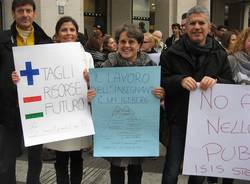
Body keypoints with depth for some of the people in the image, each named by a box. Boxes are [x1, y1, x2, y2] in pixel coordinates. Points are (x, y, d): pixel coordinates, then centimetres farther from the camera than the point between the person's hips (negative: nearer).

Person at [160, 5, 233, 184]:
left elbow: (231, 85, 2)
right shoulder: (172, 53, -4)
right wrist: (180, 80, -23)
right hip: (179, 120, -2)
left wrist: (216, 81, -20)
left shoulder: (219, 54, 2)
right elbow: (160, 82, -5)